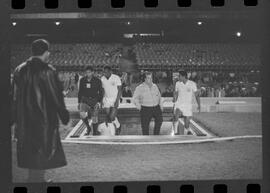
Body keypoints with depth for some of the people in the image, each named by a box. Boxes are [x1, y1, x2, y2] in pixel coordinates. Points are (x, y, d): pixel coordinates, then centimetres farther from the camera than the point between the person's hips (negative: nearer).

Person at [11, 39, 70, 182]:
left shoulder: (19, 70, 3)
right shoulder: (47, 71, -14)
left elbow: (15, 97, 8)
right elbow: (56, 96, -12)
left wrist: (16, 119, 14)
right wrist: (64, 116, -3)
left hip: (24, 120, 6)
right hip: (45, 119, -6)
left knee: (29, 149, 16)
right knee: (44, 150, 5)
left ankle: (34, 178, 26)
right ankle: (37, 178, 6)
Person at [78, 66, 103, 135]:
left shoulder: (97, 81, -8)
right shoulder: (82, 80, -1)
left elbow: (101, 92, -2)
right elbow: (80, 91, 9)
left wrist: (99, 102, -13)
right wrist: (79, 102, 10)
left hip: (94, 101, -1)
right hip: (84, 100, 1)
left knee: (94, 117, 0)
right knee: (82, 114, -22)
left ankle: (95, 131, 24)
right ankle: (88, 128, 2)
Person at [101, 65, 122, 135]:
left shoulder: (116, 78, -12)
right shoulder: (102, 79, 2)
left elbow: (120, 90, -10)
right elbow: (102, 90, 11)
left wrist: (117, 101, -18)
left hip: (115, 99, -4)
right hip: (106, 100, 5)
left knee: (112, 117, -12)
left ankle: (118, 126, 17)